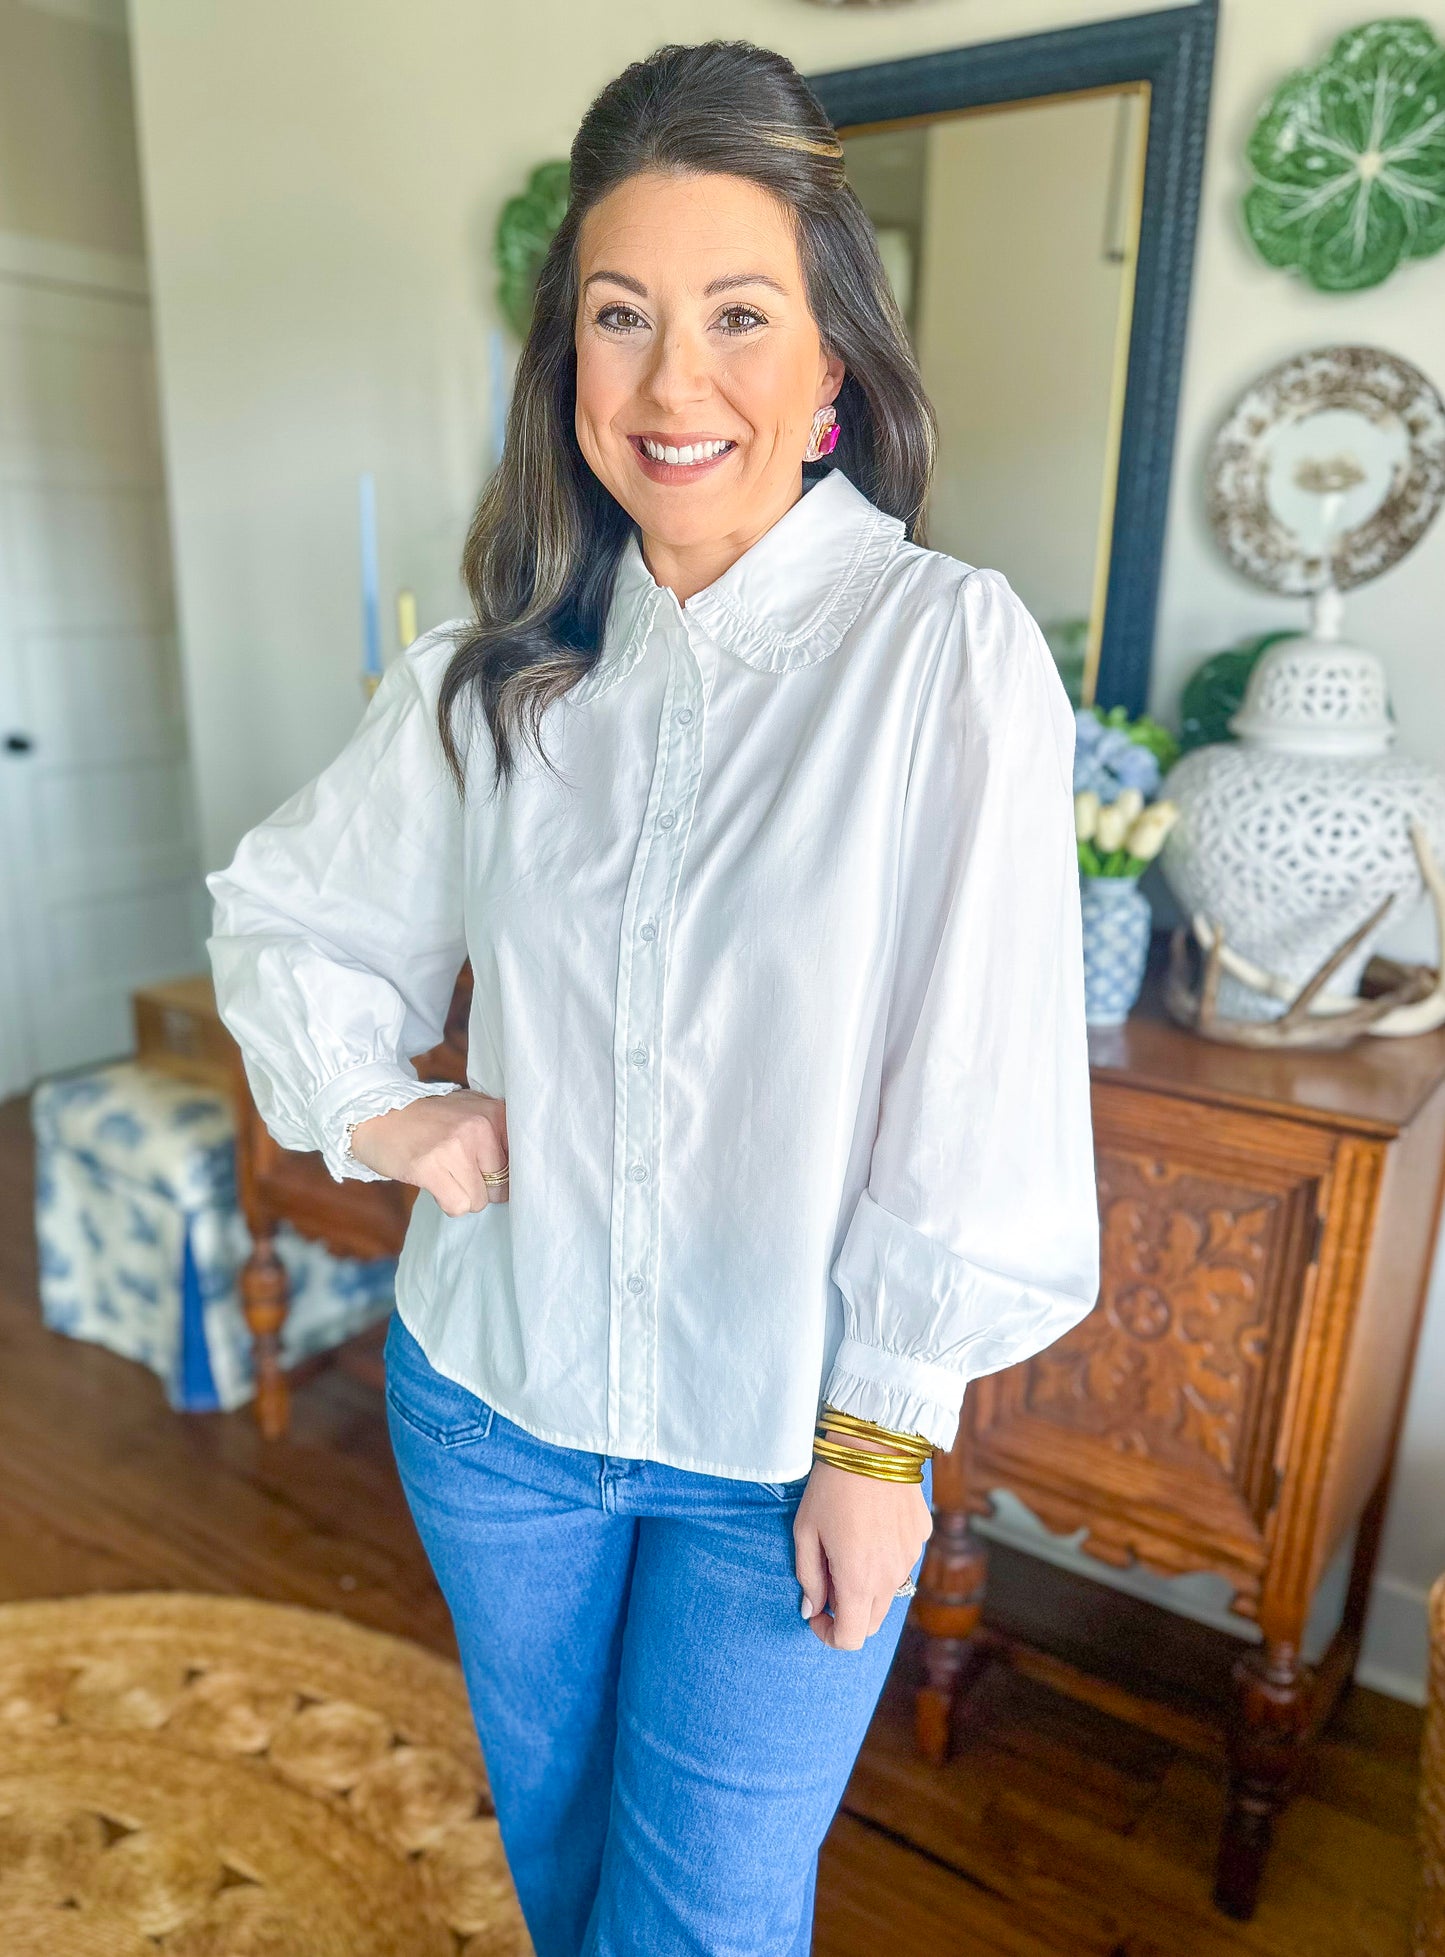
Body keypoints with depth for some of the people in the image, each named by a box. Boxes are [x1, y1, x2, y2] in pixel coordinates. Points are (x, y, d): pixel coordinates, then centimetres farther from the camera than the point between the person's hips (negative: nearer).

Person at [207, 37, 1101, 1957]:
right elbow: (283, 904, 11)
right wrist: (375, 1106, -4)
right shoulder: (495, 665, -3)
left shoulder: (949, 647, -16)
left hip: (785, 1447, -3)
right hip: (494, 1396, 4)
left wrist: (880, 1440, -12)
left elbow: (977, 1096, -16)